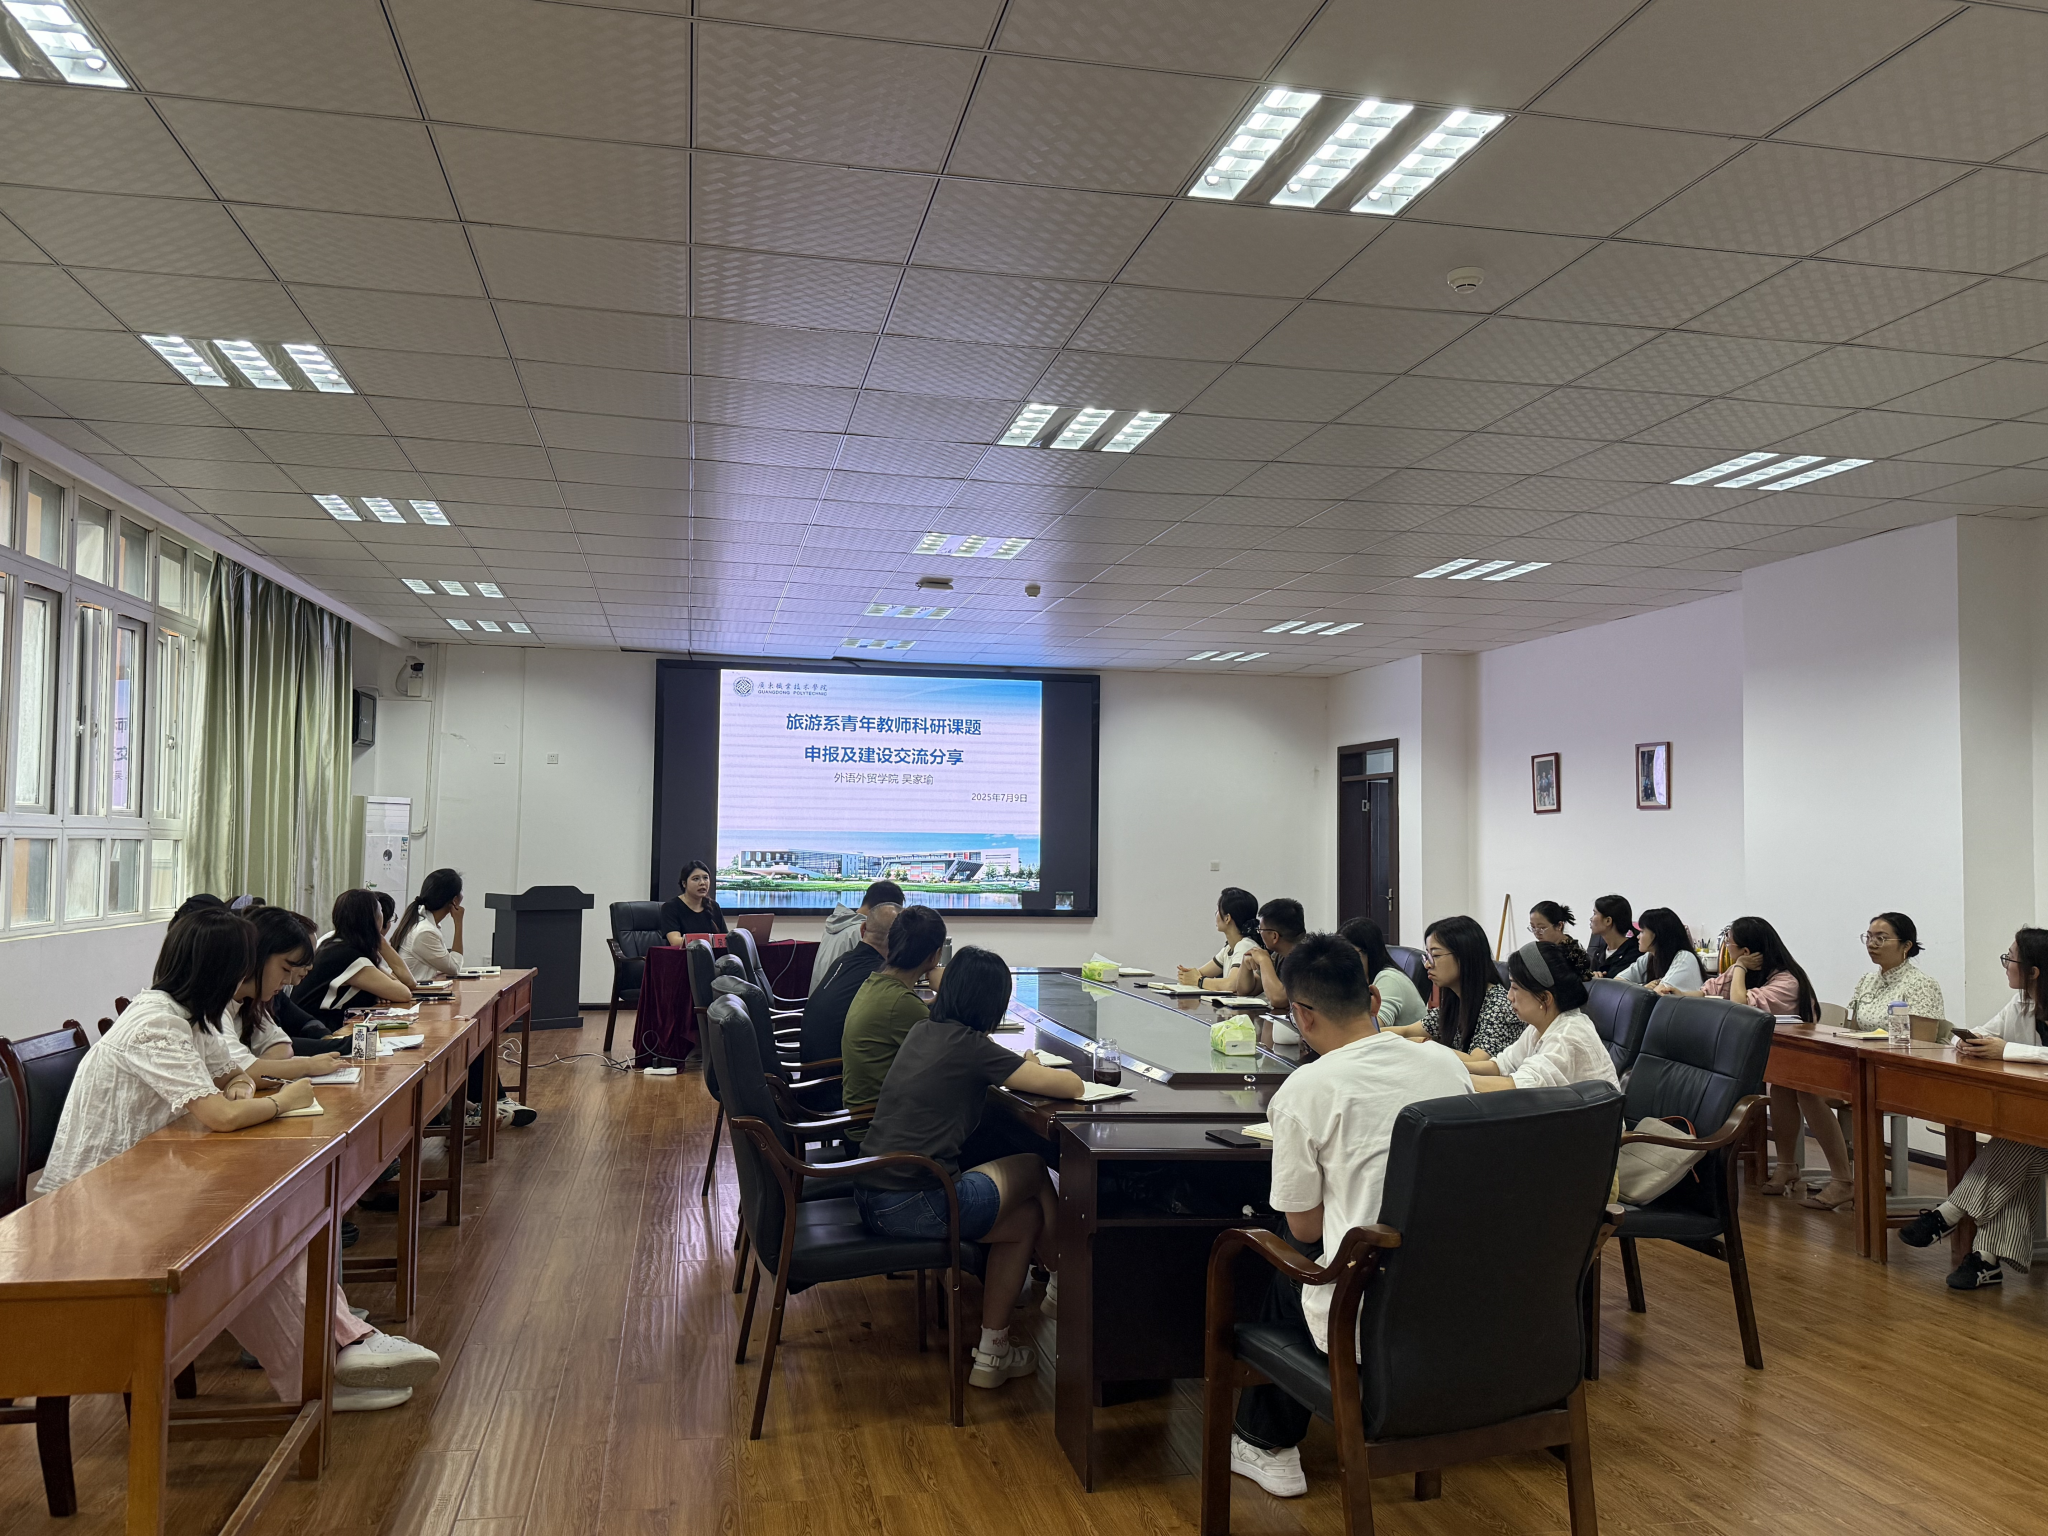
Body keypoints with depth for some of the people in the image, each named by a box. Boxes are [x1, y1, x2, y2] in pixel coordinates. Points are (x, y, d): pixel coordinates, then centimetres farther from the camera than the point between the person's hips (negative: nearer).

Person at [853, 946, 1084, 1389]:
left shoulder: (922, 1032, 12)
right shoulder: (970, 1047, -11)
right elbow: (1071, 1086, -10)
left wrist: (1022, 1066, 22)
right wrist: (1033, 1069, 11)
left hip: (869, 1198, 8)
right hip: (914, 1206, -8)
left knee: (1026, 1217, 21)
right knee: (1034, 1169, 14)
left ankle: (993, 1351, 31)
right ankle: (1064, 1285, 35)